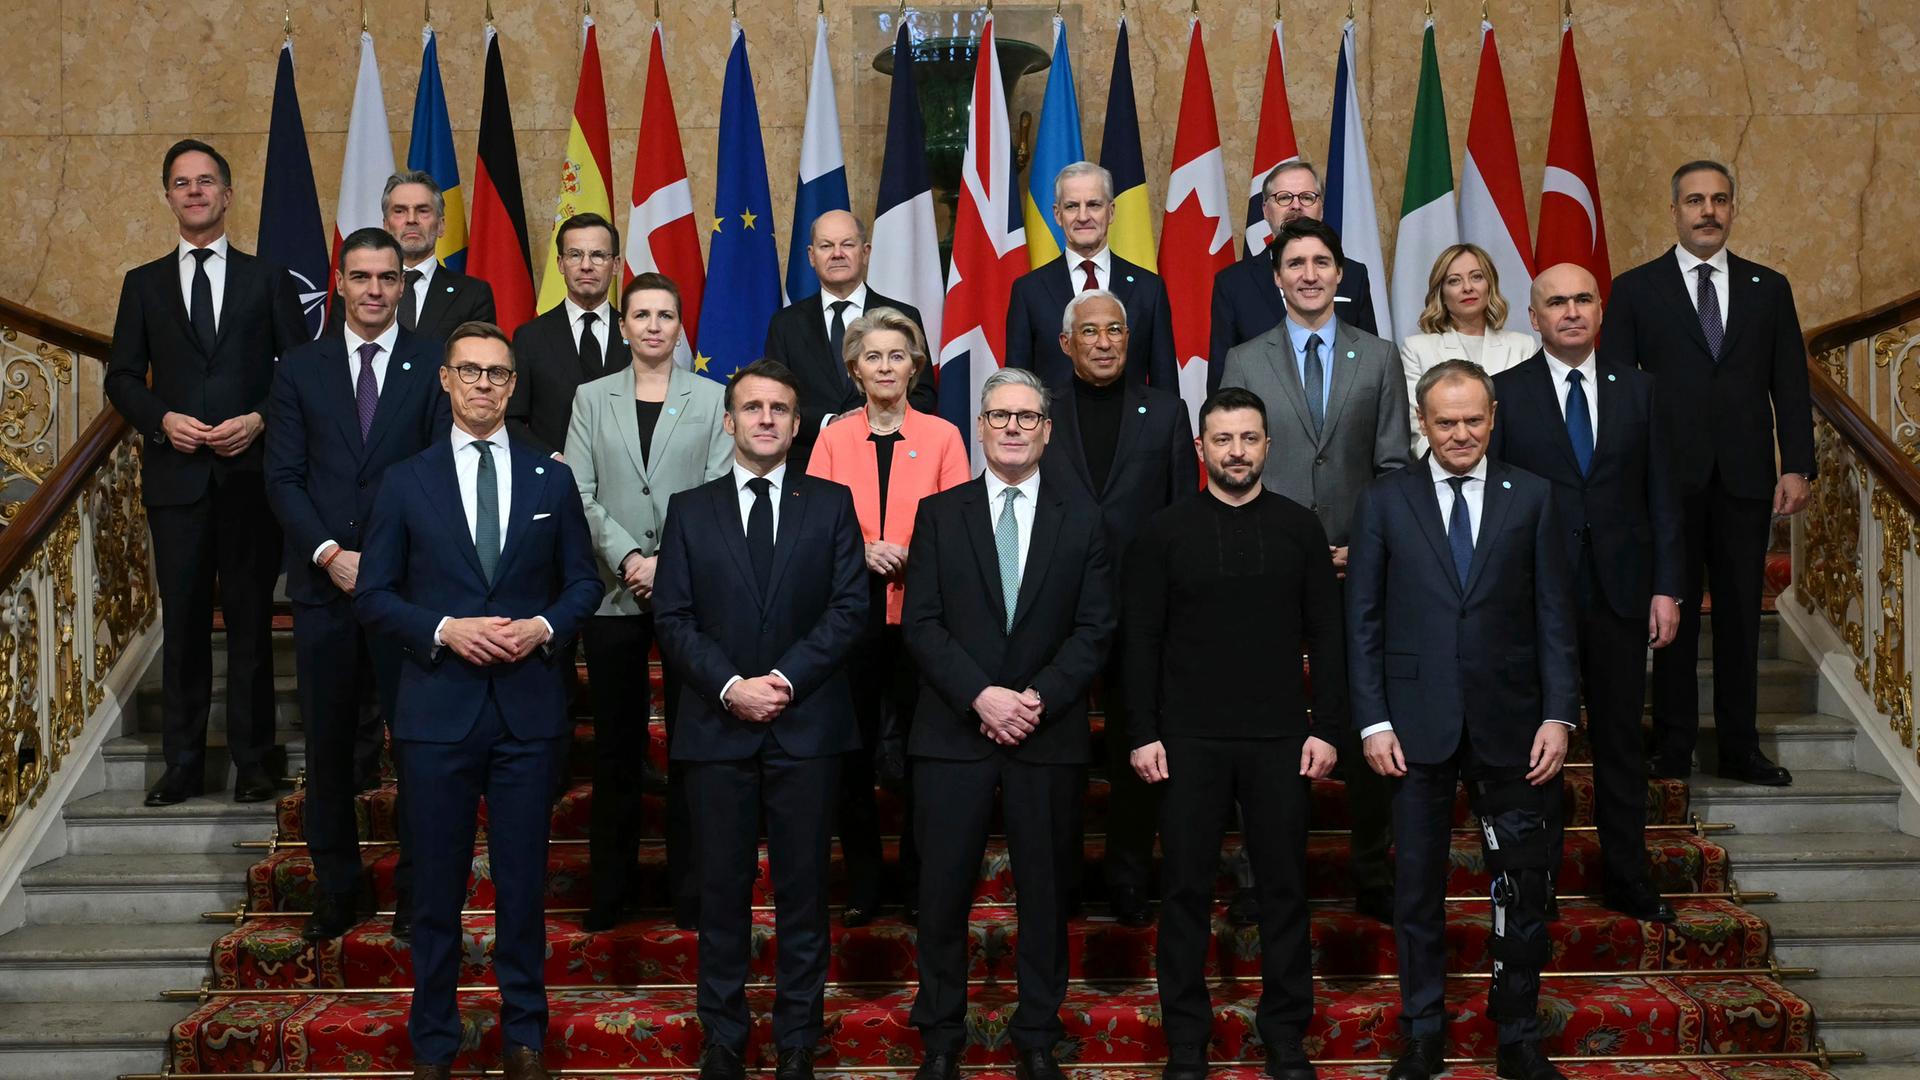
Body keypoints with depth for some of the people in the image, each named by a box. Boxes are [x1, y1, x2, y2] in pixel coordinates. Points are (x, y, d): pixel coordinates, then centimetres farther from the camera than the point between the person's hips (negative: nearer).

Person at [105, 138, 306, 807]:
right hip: (176, 475, 1)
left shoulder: (267, 279, 8)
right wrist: (163, 420, -9)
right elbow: (122, 377, 9)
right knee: (183, 622, 4)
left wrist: (259, 420, -10)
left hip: (252, 472, -1)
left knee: (251, 620, 2)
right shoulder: (144, 284, 12)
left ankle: (252, 764, 9)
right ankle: (183, 765, 11)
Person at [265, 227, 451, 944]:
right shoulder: (300, 369, 8)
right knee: (328, 744, 8)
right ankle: (335, 891, 20)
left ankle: (416, 891, 11)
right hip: (323, 584, 2)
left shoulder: (433, 367, 2)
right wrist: (330, 554, -9)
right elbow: (283, 477, 4)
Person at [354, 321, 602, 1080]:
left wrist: (545, 627, -10)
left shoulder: (552, 479, 7)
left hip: (529, 708, 1)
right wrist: (444, 630, -13)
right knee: (437, 884, 6)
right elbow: (373, 596, 3)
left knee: (523, 881, 8)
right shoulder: (406, 482, 4)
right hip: (438, 707, -1)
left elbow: (582, 582, 10)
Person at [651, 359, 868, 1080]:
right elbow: (672, 618, 3)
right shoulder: (690, 511, 9)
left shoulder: (831, 504, 7)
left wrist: (786, 678, -12)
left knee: (803, 889, 4)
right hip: (716, 725, 1)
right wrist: (731, 687, -11)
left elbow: (850, 608, -1)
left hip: (806, 725, 0)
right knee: (723, 889, 5)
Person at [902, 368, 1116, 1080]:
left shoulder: (1080, 524, 8)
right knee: (944, 889, 3)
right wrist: (981, 695, -13)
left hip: (1048, 737, 1)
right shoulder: (939, 514, 6)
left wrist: (1039, 698, -12)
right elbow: (920, 622, -1)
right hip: (954, 733, -1)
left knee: (1045, 890, 7)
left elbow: (1095, 629, 2)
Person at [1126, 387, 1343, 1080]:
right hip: (1188, 741, -1)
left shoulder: (1299, 527, 6)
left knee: (1284, 886, 5)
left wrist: (1326, 728, -1)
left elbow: (1325, 634, 5)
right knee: (1186, 890, 3)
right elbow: (1142, 640, 2)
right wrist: (1142, 734, -4)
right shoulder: (1165, 531, 3)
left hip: (1280, 738, 1)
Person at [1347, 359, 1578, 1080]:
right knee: (1419, 886, 8)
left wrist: (1559, 715, -4)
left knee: (1523, 888, 5)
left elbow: (1554, 615, 3)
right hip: (1418, 724, 0)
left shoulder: (1531, 498, 5)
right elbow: (1363, 621, 2)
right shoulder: (1384, 501, 3)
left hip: (1508, 724, 1)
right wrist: (1373, 721, -5)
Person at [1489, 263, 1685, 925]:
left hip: (1620, 593, 2)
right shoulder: (1505, 392, -1)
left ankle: (1627, 882, 22)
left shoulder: (1636, 389, 7)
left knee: (1620, 740, 11)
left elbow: (1660, 494, 6)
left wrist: (1667, 588, 0)